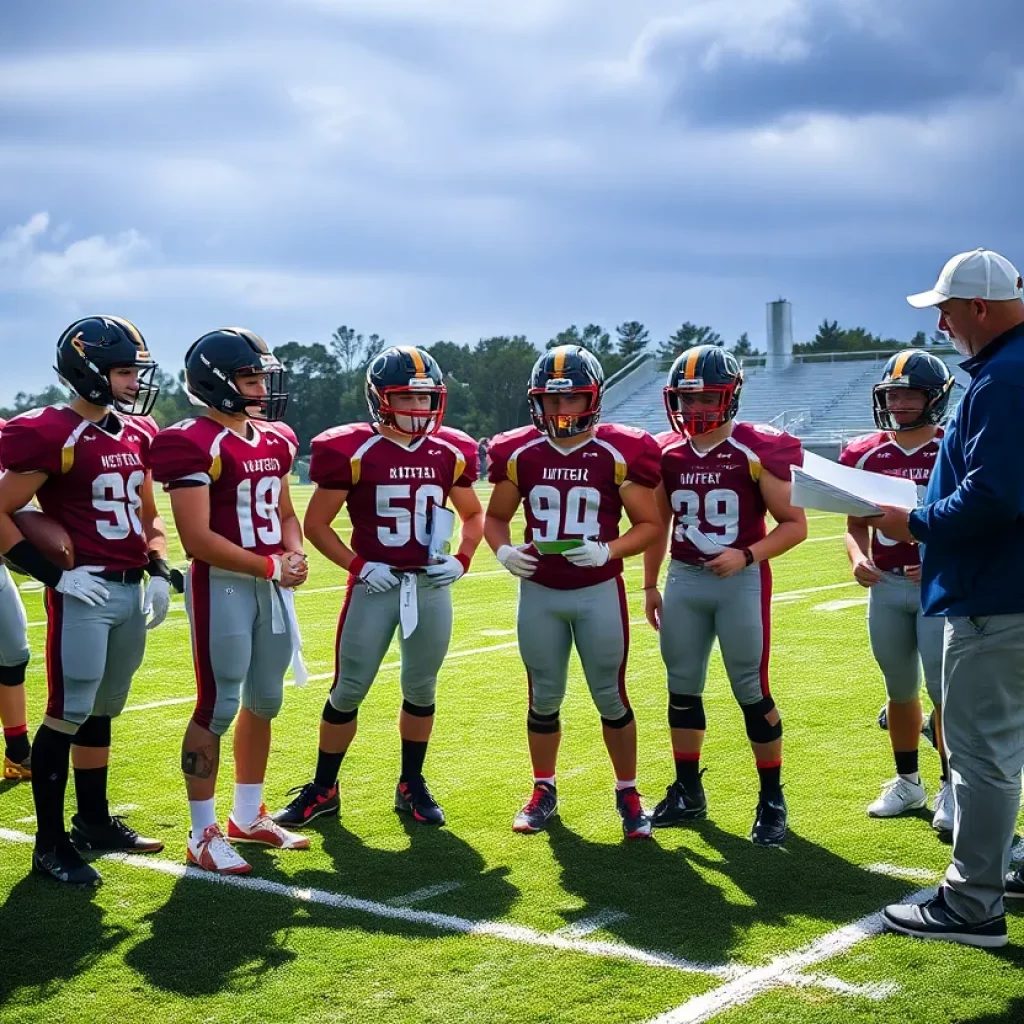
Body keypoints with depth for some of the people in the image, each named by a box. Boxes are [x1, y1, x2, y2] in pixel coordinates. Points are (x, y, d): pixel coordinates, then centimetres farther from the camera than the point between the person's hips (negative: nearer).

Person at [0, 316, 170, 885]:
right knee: (68, 716, -2)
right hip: (84, 594, -7)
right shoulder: (50, 436, -13)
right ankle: (51, 843, 9)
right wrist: (54, 576, -15)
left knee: (103, 712, 17)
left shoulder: (137, 433, 11)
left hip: (133, 590, 7)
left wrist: (159, 571, 8)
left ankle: (94, 822, 30)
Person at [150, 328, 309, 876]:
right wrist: (271, 567, -15)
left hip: (272, 583, 8)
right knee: (218, 707, -2)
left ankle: (248, 816, 29)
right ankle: (203, 834, 9)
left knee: (264, 702, 14)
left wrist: (295, 555, 0)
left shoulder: (274, 440, 11)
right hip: (222, 585, -8)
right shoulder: (193, 444, -14)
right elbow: (198, 538, -18)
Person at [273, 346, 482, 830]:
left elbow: (473, 513, 18)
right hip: (374, 585, -3)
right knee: (348, 690, 2)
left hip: (431, 585, 3)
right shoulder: (352, 452, -9)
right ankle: (322, 790, 16)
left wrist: (462, 559, 2)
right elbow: (316, 523, -2)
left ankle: (412, 786, 28)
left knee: (421, 689, 13)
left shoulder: (451, 452, 3)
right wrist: (357, 566, -12)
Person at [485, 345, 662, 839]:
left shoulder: (619, 453, -8)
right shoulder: (520, 454, -2)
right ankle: (544, 790, 28)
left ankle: (627, 794, 20)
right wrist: (503, 550, -11)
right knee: (544, 697, 12)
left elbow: (647, 524, -3)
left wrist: (607, 551, -20)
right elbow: (495, 517, 10)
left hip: (599, 591, -2)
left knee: (610, 696, 5)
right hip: (538, 593, 2)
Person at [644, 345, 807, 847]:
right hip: (683, 580, 5)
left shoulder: (757, 452, -11)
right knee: (683, 689, 11)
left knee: (752, 692, 1)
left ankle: (772, 799, 15)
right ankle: (688, 791, 26)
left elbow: (794, 524, -7)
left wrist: (746, 555, -20)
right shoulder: (666, 454, 4)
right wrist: (650, 585, 15)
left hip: (741, 581, -5)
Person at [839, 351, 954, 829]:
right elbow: (856, 526, 12)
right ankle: (907, 781, 28)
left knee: (944, 690, -4)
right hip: (885, 587, 4)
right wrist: (858, 558, -8)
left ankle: (951, 788, 12)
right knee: (900, 690, 14)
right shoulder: (865, 455, 6)